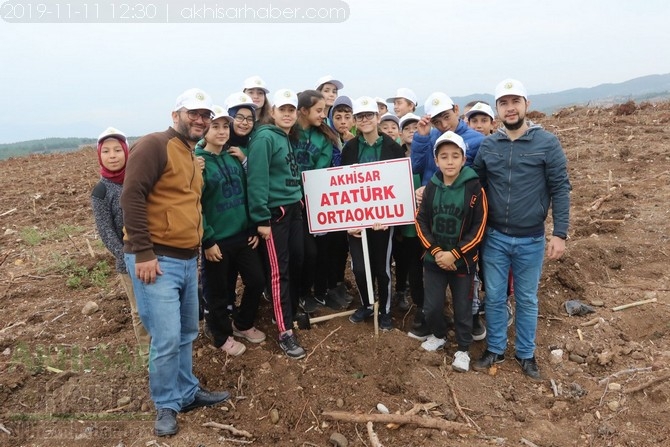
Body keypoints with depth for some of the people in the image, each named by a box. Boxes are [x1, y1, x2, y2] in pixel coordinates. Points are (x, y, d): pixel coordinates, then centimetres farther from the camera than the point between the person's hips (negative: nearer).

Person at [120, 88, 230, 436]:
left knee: (187, 333, 17)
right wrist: (142, 253, -21)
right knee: (167, 339, -4)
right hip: (156, 260, -9)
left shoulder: (193, 158, 18)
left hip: (187, 260, 9)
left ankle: (187, 392, 33)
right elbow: (132, 196, -18)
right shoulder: (155, 145, -10)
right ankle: (166, 405, 16)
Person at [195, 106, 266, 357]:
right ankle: (222, 336, 30)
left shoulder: (234, 157, 8)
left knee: (257, 281, 12)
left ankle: (242, 325, 36)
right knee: (217, 292, 9)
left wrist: (253, 228, 9)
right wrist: (207, 240, -16)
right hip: (216, 241, -6)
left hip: (243, 235, 6)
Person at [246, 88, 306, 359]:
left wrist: (300, 201, 16)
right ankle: (285, 332, 2)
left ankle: (291, 312, 31)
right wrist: (261, 218, -21)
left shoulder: (289, 139, 14)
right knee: (279, 271, -4)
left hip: (294, 209, 8)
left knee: (297, 263, 13)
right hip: (275, 212, -8)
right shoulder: (264, 138, -13)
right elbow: (257, 180, -19)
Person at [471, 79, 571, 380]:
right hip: (494, 237, 2)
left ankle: (526, 353, 31)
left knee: (527, 300, 13)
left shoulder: (547, 143, -7)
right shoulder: (488, 145, 0)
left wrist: (560, 234, -11)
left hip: (531, 240, -2)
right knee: (494, 297, 11)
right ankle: (495, 349, 29)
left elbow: (560, 189, -6)